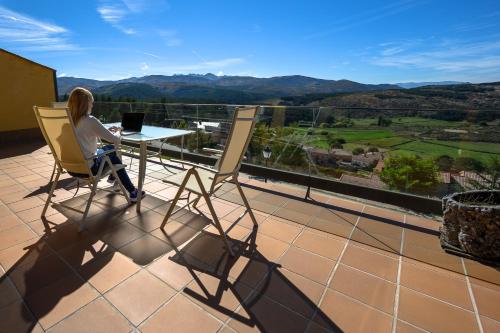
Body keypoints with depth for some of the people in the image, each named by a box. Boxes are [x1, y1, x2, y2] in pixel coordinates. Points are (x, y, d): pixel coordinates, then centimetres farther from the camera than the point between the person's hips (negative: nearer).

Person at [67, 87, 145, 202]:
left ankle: (113, 175, 47)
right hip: (87, 167, -7)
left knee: (109, 148, 24)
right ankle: (133, 192, 23)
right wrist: (118, 132, 5)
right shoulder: (90, 120, -22)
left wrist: (107, 130, 13)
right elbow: (114, 139, -16)